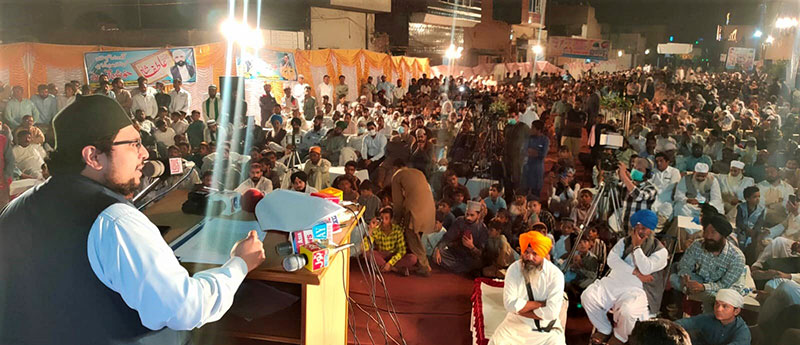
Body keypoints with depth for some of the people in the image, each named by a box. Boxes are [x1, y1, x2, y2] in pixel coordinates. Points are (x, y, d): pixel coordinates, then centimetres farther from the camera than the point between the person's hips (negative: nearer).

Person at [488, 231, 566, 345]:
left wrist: (520, 308, -14)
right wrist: (540, 303, -16)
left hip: (547, 328, -1)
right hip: (516, 323, 1)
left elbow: (551, 312, -21)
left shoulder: (555, 274, -14)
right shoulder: (514, 269, -8)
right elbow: (510, 303, -15)